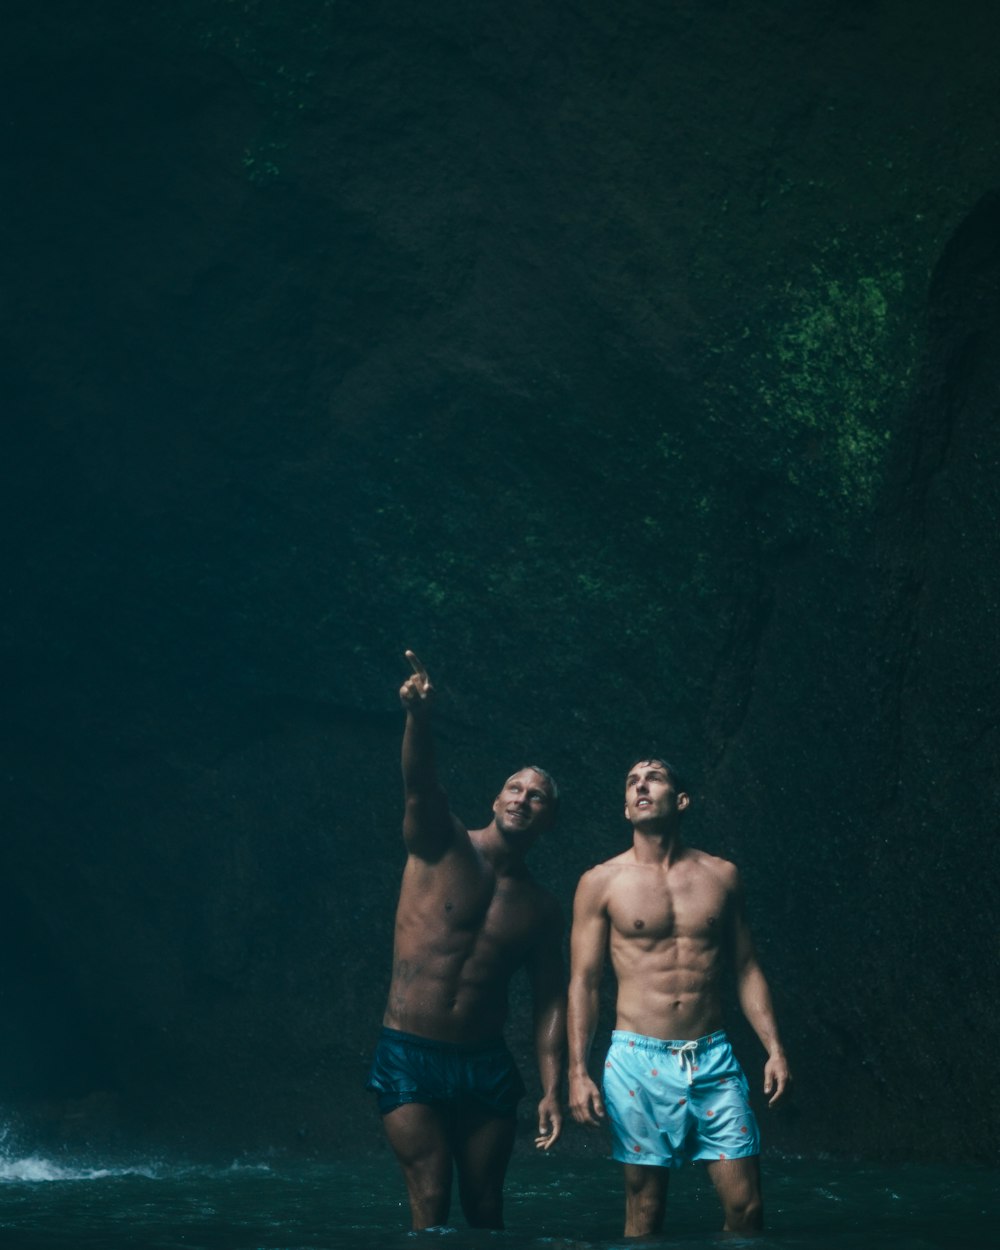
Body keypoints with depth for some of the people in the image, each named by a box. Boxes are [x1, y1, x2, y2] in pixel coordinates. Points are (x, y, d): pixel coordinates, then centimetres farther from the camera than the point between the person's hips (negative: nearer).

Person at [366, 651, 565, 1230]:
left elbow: (551, 1002, 6)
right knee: (431, 1203, -9)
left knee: (486, 1209, 7)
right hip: (409, 1058, -3)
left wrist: (552, 1091, -5)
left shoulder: (542, 907, 8)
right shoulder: (441, 845, -2)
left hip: (486, 1066, 4)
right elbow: (420, 784, -23)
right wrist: (419, 715, -43)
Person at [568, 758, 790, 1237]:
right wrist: (577, 1072, -6)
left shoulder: (720, 875, 8)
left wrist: (774, 1048, 2)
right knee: (644, 1213, 2)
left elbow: (747, 969, 12)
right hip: (639, 1061, -2)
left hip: (713, 1059, 2)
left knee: (746, 1207, -2)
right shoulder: (601, 883, 2)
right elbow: (583, 982, 1)